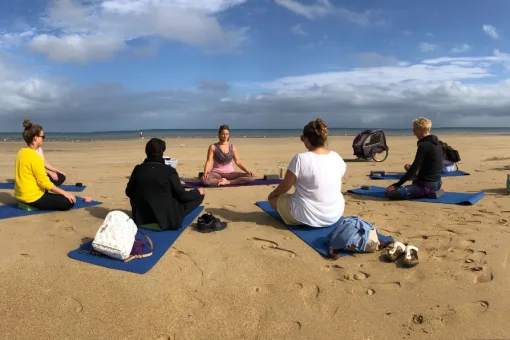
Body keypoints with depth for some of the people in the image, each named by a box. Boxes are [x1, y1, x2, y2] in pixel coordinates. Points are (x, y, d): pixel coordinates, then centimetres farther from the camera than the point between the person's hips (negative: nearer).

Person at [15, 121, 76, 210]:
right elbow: (44, 182, -22)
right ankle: (34, 205, 1)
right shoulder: (35, 157, -22)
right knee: (69, 202, -9)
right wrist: (64, 193, -15)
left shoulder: (21, 152, 5)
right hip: (33, 198, -10)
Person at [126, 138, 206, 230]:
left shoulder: (138, 169, -7)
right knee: (199, 195, 4)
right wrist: (198, 192, 9)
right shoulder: (169, 171, -17)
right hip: (167, 218, -4)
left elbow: (129, 192, 5)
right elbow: (182, 196, -10)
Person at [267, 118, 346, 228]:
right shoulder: (337, 157, -4)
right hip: (335, 215, 6)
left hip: (307, 217, -6)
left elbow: (284, 187, -10)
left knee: (273, 199, 17)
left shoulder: (300, 159, -20)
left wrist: (272, 194, 11)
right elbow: (338, 188, 9)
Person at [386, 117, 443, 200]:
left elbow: (414, 169, -22)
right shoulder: (436, 143, 8)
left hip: (427, 186, -10)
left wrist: (396, 185, -17)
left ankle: (423, 193, -5)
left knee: (389, 192, -16)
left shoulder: (424, 145, -21)